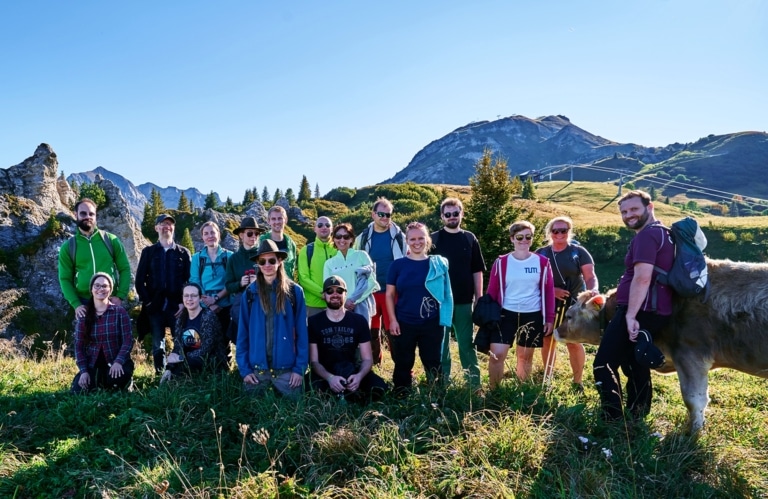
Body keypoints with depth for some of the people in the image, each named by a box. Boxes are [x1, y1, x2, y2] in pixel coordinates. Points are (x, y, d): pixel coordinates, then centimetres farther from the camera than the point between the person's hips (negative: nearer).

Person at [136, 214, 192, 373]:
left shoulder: (183, 252, 9)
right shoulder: (148, 252, 10)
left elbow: (190, 279, 3)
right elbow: (139, 279, 6)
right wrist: (147, 302, -3)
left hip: (178, 306, -1)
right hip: (155, 306, 1)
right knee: (158, 345, 3)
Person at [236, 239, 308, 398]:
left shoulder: (294, 291, -1)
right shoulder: (250, 293, 3)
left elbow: (302, 332, -1)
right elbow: (242, 333, 4)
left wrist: (300, 368, -7)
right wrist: (244, 368, -2)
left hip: (287, 369, -1)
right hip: (256, 369, 1)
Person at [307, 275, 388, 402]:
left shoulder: (359, 321, 0)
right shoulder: (314, 322, -4)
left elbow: (367, 359, -3)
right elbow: (314, 361, -7)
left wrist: (359, 376, -26)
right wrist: (329, 377, -29)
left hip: (352, 372, 2)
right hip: (324, 374, -1)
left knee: (379, 387, -27)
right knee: (319, 389, -37)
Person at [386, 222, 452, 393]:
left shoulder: (439, 263, 2)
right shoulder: (398, 265, 0)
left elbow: (445, 293, 7)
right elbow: (390, 294, 1)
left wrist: (444, 318, 1)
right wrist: (392, 320, -6)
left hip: (432, 323, 0)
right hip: (404, 323, 0)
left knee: (433, 363, 10)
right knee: (403, 364, 10)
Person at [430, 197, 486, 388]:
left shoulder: (470, 238, 5)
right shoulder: (434, 239, 0)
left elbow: (477, 271, 7)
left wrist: (479, 298, 3)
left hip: (464, 300, 1)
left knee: (467, 343, 10)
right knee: (441, 344, 8)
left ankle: (474, 382, 19)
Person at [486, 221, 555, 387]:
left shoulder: (542, 262, -1)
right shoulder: (501, 262, -3)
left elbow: (549, 291, 4)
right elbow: (492, 291, 2)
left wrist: (549, 318, 2)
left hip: (532, 316, 1)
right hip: (506, 314, -1)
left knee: (525, 356, 14)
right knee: (496, 355, -7)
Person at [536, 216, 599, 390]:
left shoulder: (579, 252, 0)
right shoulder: (540, 253, 5)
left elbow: (590, 276, -6)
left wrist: (593, 289, -28)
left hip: (574, 304, -2)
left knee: (574, 342, -4)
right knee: (548, 341, 9)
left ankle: (578, 381, 10)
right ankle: (547, 378, 24)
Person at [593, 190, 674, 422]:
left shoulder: (646, 235, -13)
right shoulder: (662, 232, 19)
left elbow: (642, 278, -23)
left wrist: (631, 315, -25)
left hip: (639, 311, -11)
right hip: (655, 312, 11)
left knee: (603, 365, -7)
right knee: (636, 366, 18)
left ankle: (613, 422, -5)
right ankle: (636, 419, 27)